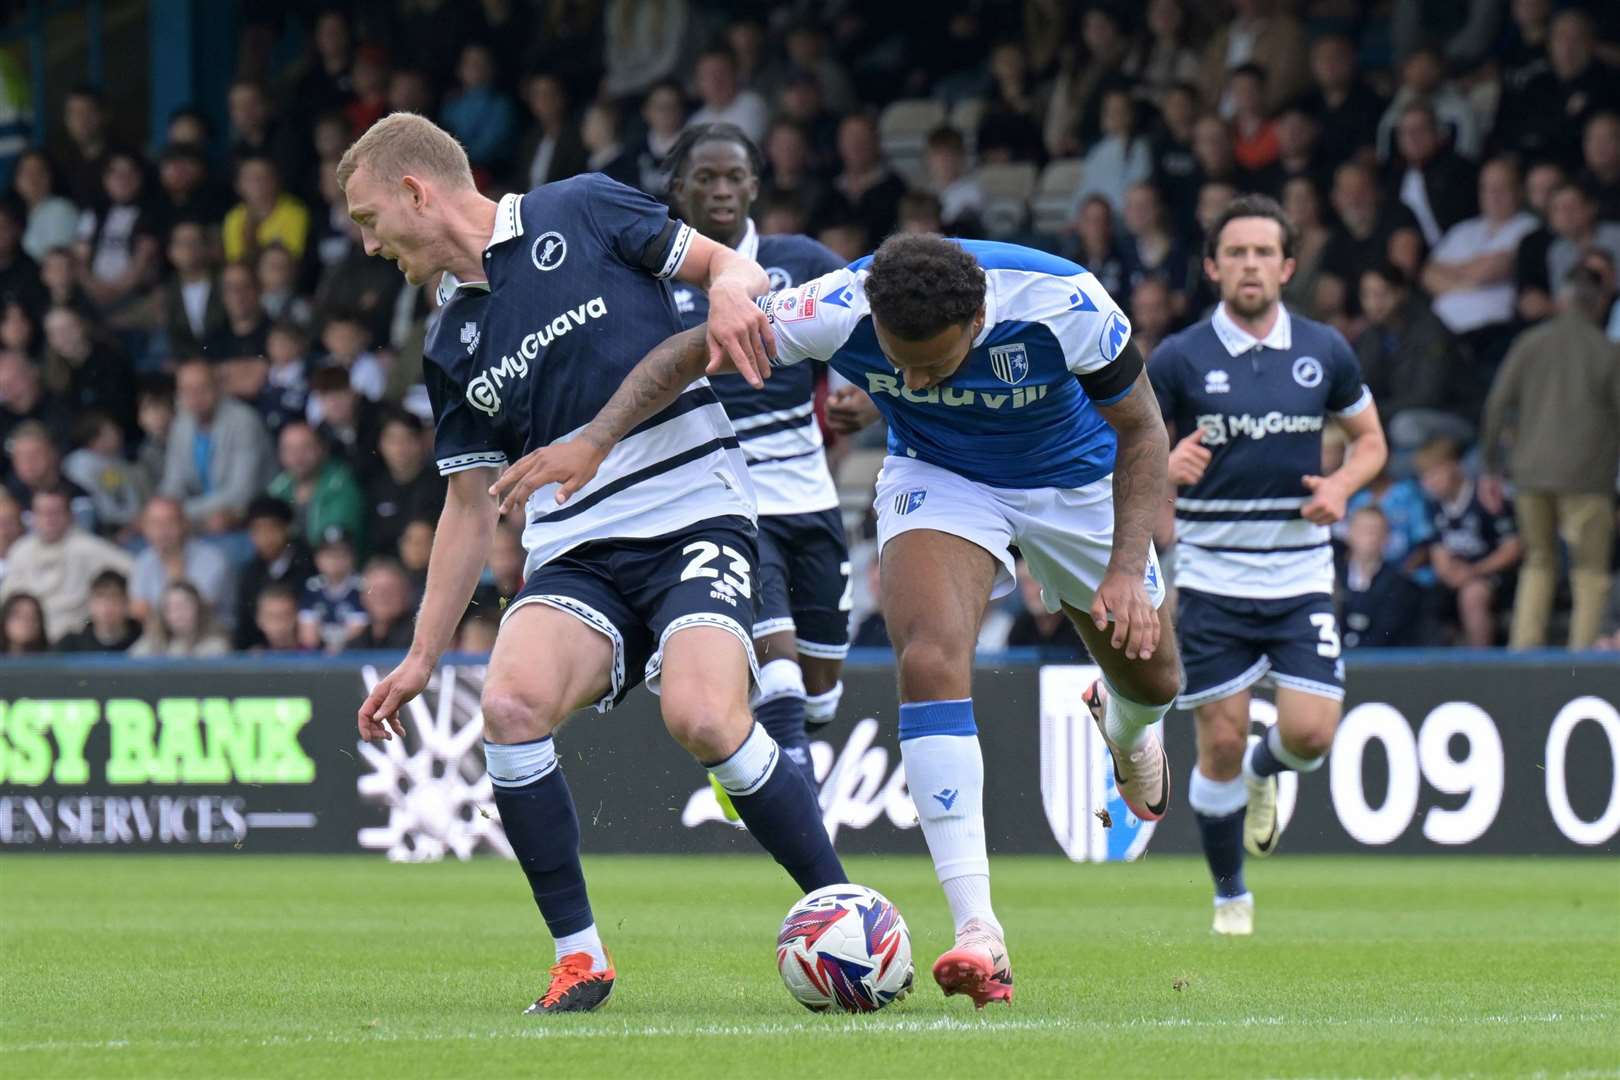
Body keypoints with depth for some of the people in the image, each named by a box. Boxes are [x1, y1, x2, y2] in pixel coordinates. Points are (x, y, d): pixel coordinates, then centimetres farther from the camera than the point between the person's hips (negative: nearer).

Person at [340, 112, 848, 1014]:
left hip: (695, 517, -5)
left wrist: (733, 294, -21)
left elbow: (730, 266, 4)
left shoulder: (581, 214, 2)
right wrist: (423, 658, 17)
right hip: (577, 555, 5)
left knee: (705, 718, -28)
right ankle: (579, 957, -13)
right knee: (512, 703, -25)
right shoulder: (453, 347, 16)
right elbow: (472, 507, 20)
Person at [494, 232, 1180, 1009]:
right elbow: (695, 351, -22)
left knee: (1150, 677, 15)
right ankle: (978, 934, -29)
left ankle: (1123, 728, 58)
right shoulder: (840, 309, -34)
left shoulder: (1066, 305, -36)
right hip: (937, 475, -1)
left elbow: (1142, 431, -19)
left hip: (1076, 479, 1)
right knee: (931, 660, -27)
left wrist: (1129, 568, -28)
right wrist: (594, 440, -33)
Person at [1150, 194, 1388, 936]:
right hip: (1211, 579, -1)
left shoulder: (1325, 352, 2)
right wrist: (1166, 467, -23)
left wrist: (1342, 485, -7)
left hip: (1300, 575, 2)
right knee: (1220, 744, -2)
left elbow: (1370, 439, 14)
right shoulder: (1179, 359, -4)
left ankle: (1266, 773, 28)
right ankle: (1229, 896, 16)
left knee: (1310, 733, -9)